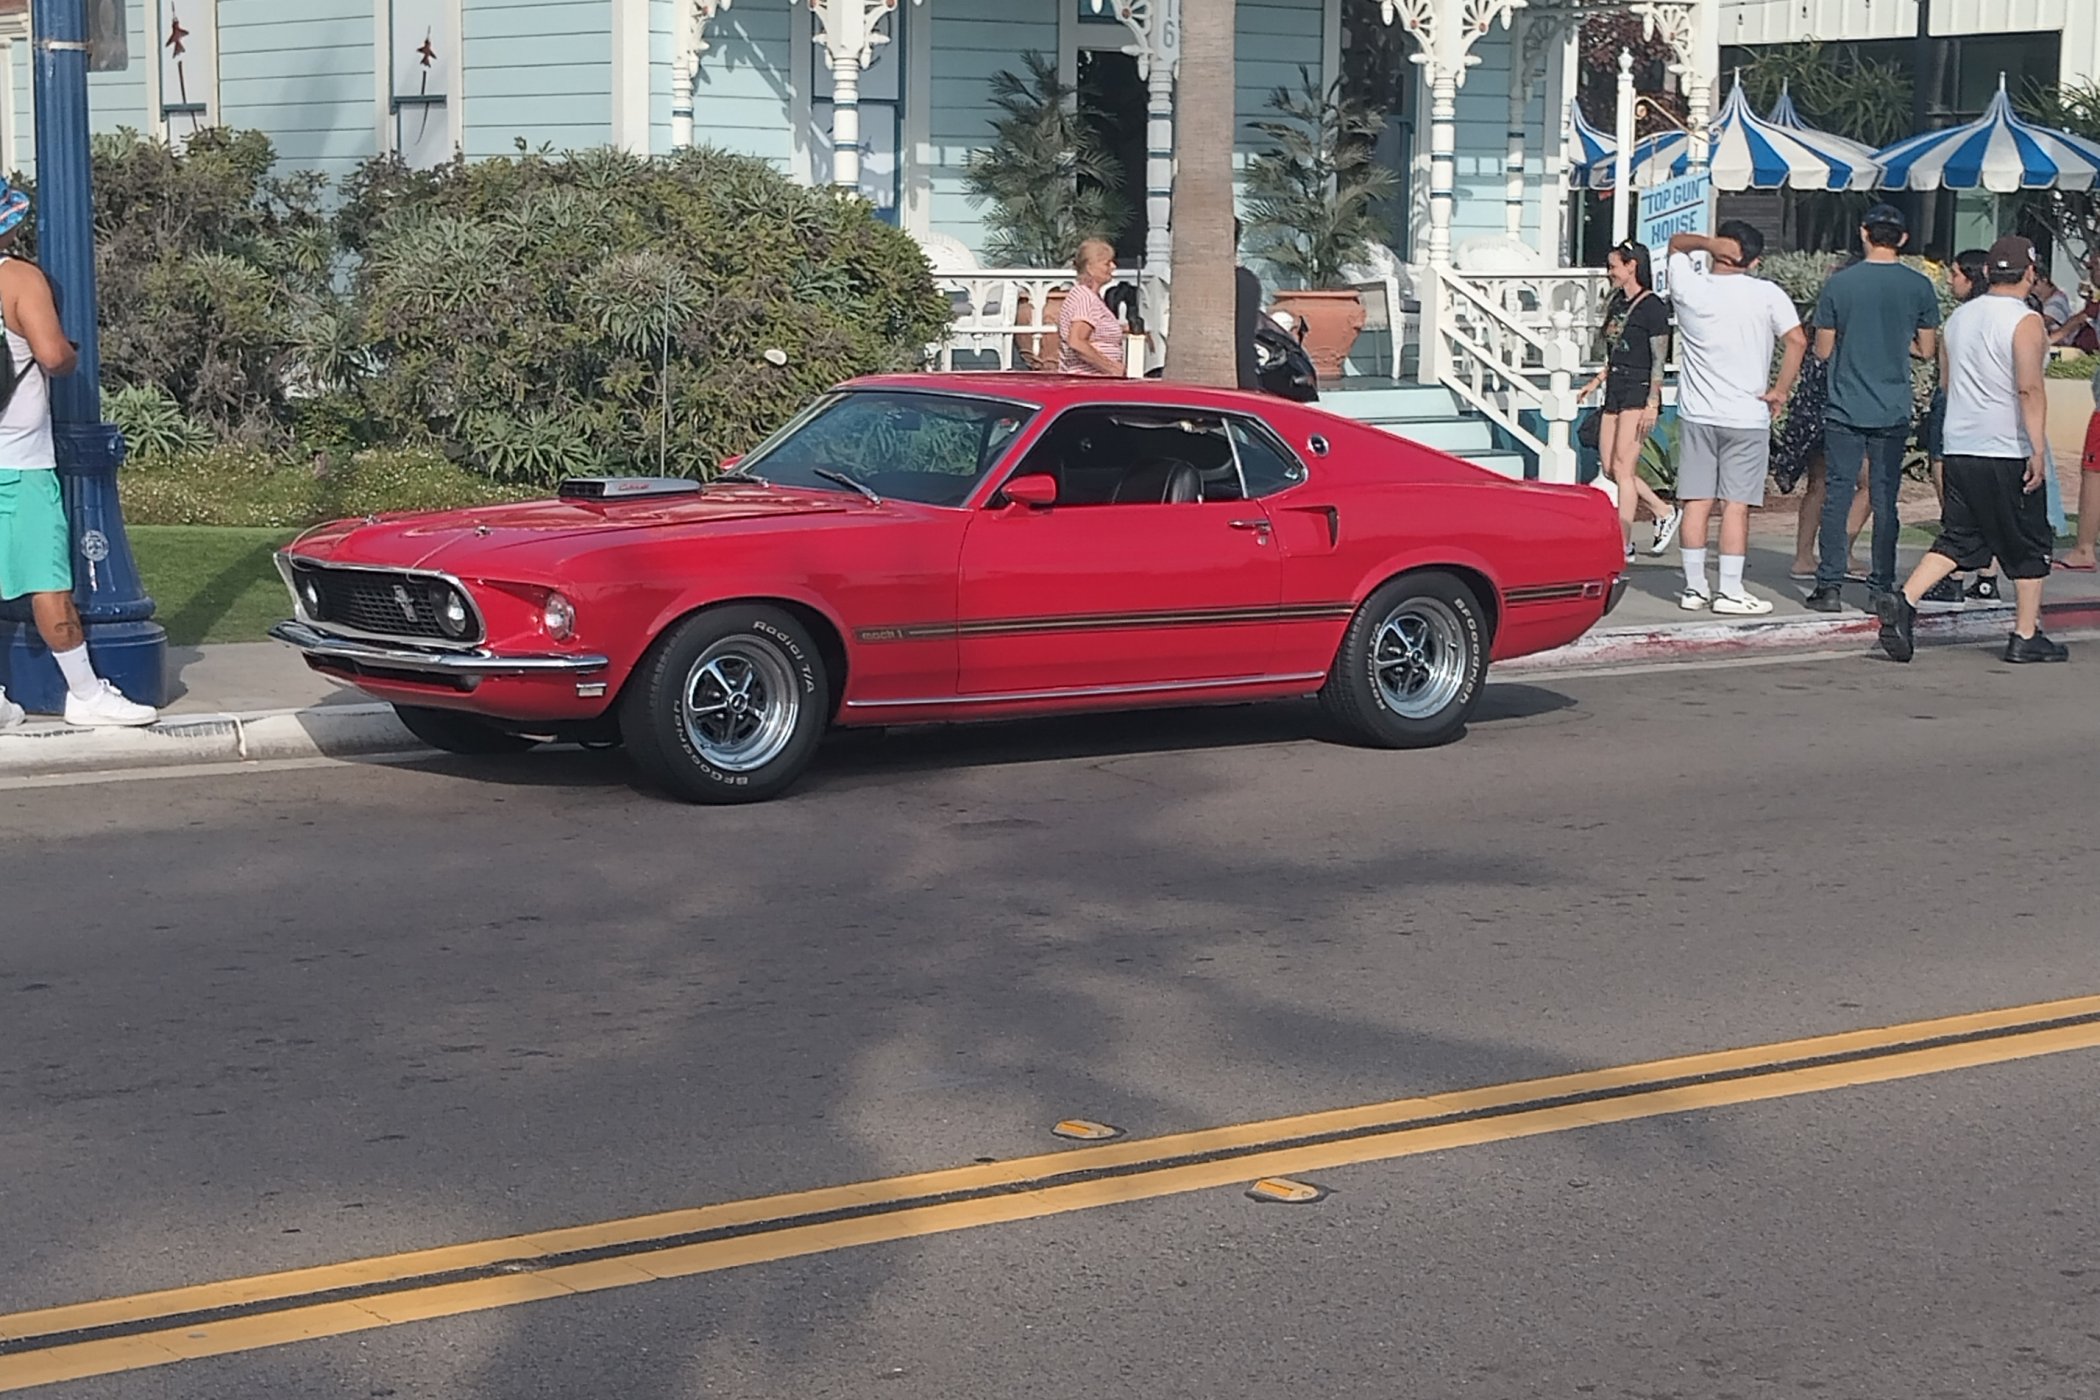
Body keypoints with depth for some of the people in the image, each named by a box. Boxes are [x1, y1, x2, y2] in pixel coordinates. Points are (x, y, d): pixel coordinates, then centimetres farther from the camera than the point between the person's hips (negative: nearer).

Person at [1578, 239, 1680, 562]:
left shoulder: (1652, 307, -9)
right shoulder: (1616, 305, 16)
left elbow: (1659, 360, -12)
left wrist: (1652, 404, -17)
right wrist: (1597, 380, 13)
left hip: (1639, 392, -9)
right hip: (1615, 391, 9)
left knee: (1623, 467, -10)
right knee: (1611, 468, 6)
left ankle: (1623, 545, -7)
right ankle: (1665, 514, 22)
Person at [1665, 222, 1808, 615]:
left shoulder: (1689, 286, 0)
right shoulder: (1766, 294, -6)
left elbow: (1676, 243, 17)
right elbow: (1797, 340, -14)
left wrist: (1709, 243, -1)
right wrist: (1782, 390, -6)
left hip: (1696, 415, 2)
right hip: (1747, 417, -2)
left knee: (1696, 502, 7)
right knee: (1737, 504, 0)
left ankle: (1694, 587, 11)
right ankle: (1730, 591, 0)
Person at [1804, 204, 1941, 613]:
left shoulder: (1839, 284, -4)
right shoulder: (1920, 287, -1)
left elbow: (1822, 350, 1)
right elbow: (1927, 350, 5)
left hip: (1844, 410, -1)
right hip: (1893, 411, 1)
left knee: (1837, 497, 2)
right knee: (1885, 499, 7)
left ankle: (1830, 585, -1)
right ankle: (1881, 588, 9)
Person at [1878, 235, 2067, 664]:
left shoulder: (1959, 317, 12)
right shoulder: (2025, 322, -10)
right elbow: (2029, 388, -20)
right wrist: (2038, 450, -20)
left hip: (1959, 448, 6)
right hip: (2008, 451, -6)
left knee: (1958, 539, 8)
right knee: (2029, 546, 6)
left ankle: (1904, 600, -12)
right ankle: (2026, 636, 9)